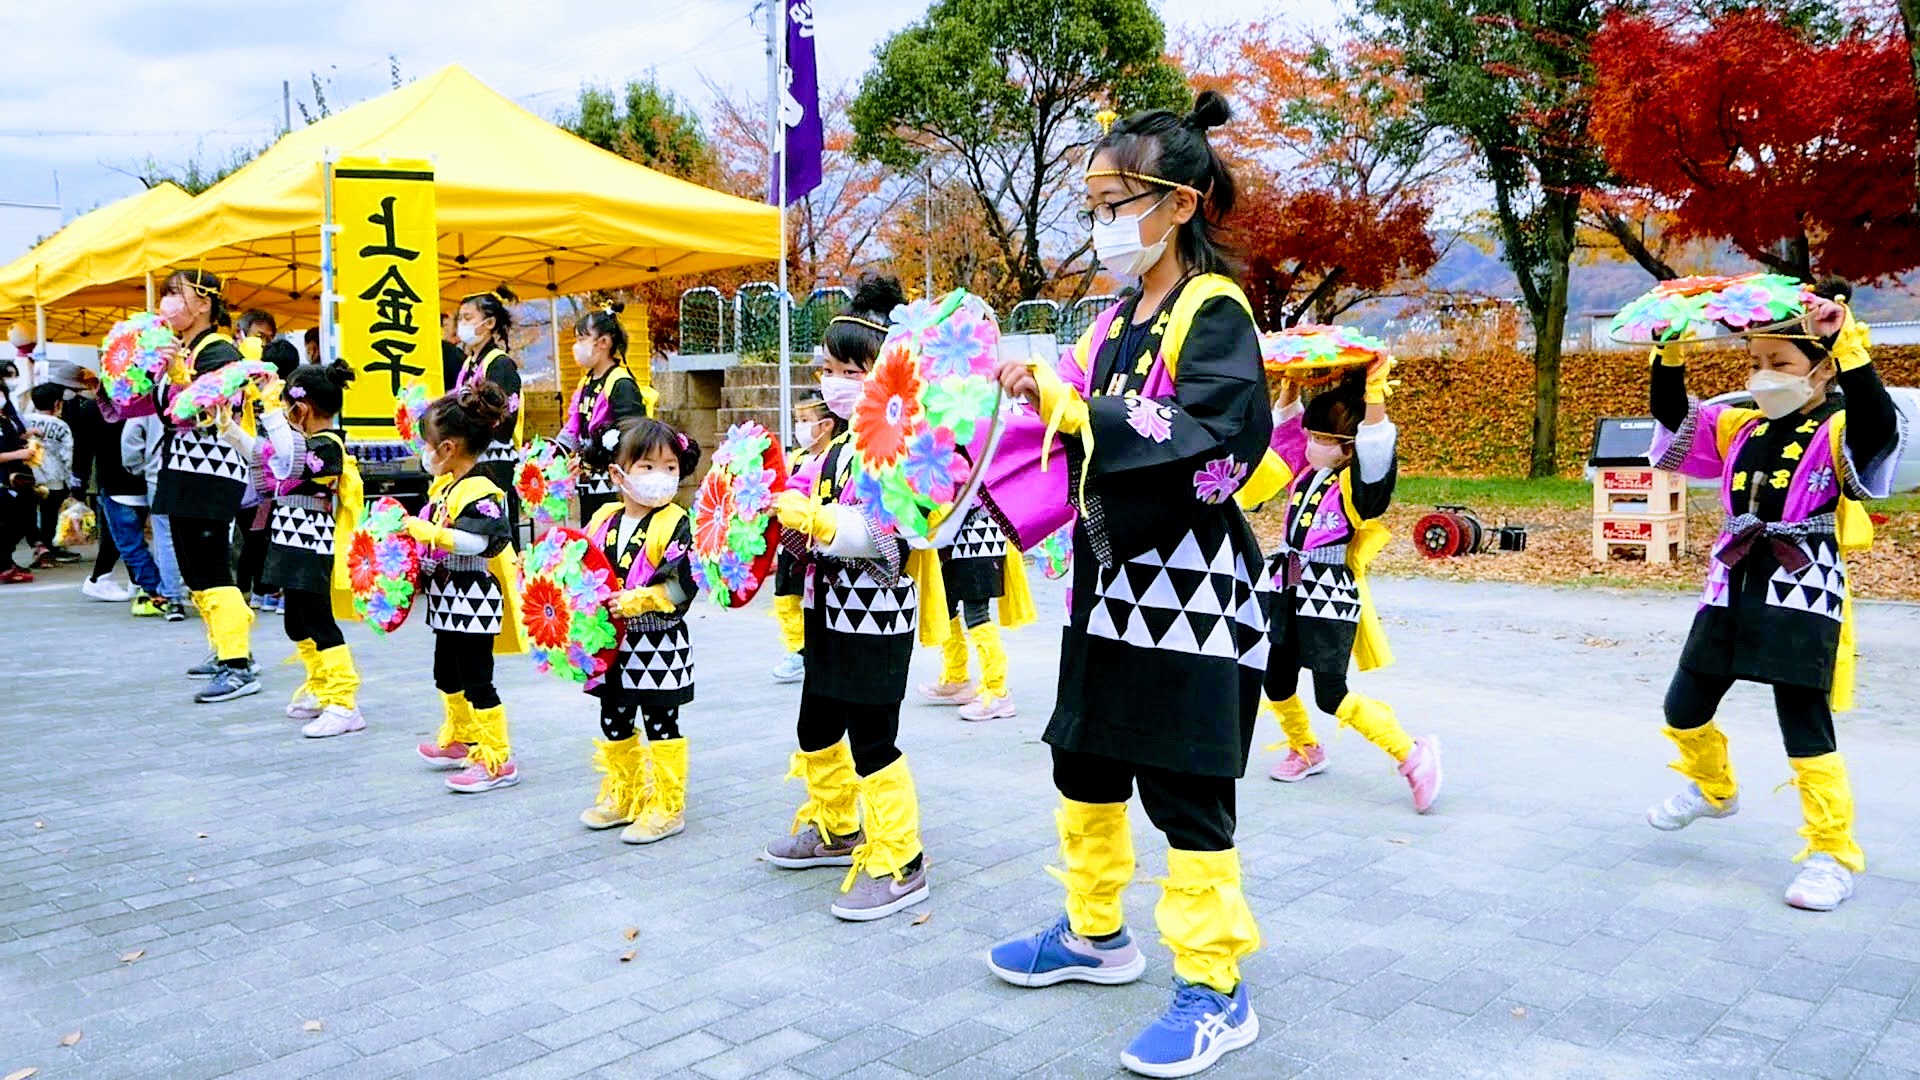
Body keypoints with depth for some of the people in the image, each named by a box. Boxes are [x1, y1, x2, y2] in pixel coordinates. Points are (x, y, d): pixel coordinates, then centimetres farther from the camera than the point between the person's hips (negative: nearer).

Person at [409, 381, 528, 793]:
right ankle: (461, 740, 41)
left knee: (477, 681, -5)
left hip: (472, 601, -11)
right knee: (447, 675, 23)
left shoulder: (479, 492, -21)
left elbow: (483, 541, -34)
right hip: (450, 601, 11)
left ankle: (497, 761, 3)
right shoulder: (444, 486, 9)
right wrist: (411, 530, 7)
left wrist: (427, 532, -33)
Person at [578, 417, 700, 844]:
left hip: (659, 647, -6)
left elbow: (682, 584, -20)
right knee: (614, 723, 17)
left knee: (661, 725, 4)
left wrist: (638, 600, -28)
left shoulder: (674, 523, -13)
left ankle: (666, 807, 15)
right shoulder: (604, 520, 4)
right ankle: (622, 796, 35)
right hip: (613, 645, 6)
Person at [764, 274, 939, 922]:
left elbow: (886, 533, -27)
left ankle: (898, 864, 8)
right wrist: (791, 523, 0)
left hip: (878, 616, -9)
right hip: (831, 612, 10)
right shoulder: (837, 448, 11)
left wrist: (815, 519, -32)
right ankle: (835, 829, 40)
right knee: (817, 728, 20)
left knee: (872, 741, -5)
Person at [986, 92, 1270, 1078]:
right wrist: (1039, 405, 2)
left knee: (1185, 791, -1)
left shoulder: (1212, 311, -12)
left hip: (1189, 590, -8)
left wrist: (1069, 406, -27)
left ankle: (1214, 990, 14)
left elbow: (1214, 440, -26)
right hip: (1112, 584, 9)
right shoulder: (1114, 320, 12)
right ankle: (1096, 933, 36)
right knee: (1084, 765, 17)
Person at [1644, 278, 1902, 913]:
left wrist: (1848, 347, -33)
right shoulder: (1739, 428, 12)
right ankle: (1714, 789, 42)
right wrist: (1671, 354, -4)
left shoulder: (1840, 433, -5)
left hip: (1801, 597, -6)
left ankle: (1832, 856, 10)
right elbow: (1674, 424, 9)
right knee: (1685, 711, 13)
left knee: (1806, 729, -5)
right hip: (1733, 591, 6)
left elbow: (1878, 424, -26)